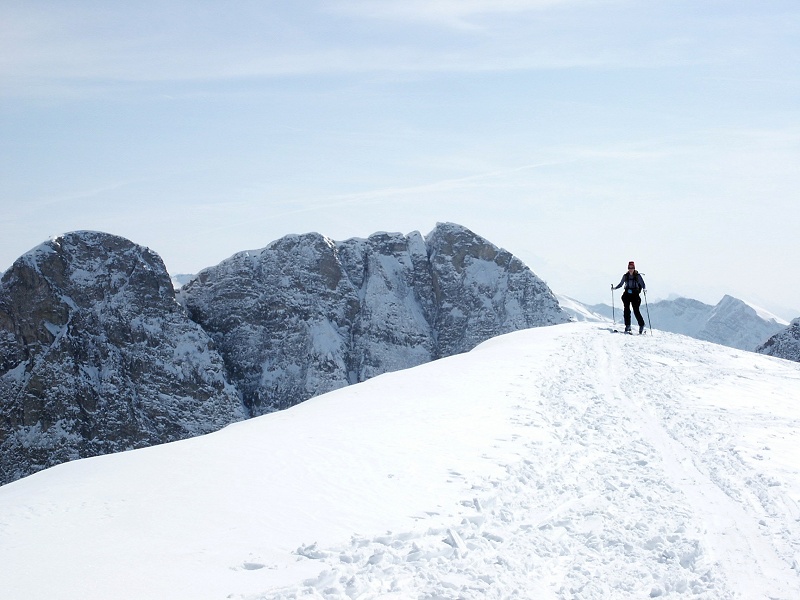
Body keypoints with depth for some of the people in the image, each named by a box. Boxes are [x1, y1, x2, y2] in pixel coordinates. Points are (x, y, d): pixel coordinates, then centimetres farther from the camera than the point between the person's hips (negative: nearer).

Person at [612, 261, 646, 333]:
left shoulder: (638, 276, 0)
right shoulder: (625, 276, 8)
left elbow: (642, 283, -3)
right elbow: (621, 284, 16)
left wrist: (644, 289, -22)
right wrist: (614, 288, 3)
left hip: (635, 295, -3)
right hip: (627, 294, 3)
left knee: (636, 311, -7)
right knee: (626, 310, -6)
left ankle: (641, 326, 7)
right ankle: (627, 326, -1)